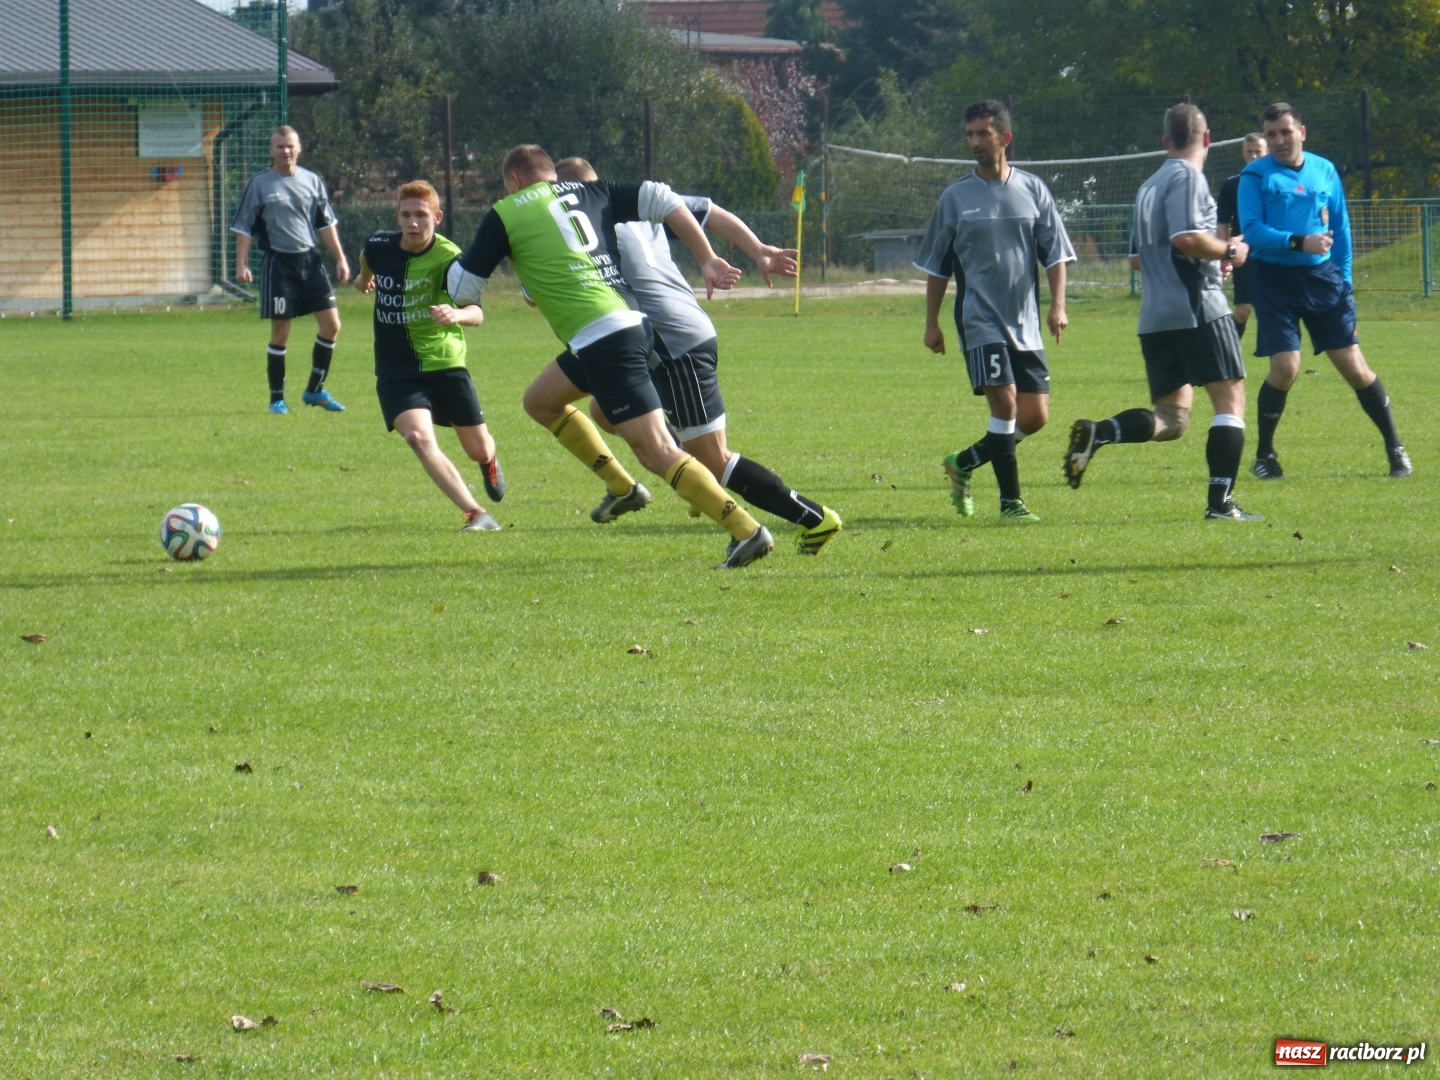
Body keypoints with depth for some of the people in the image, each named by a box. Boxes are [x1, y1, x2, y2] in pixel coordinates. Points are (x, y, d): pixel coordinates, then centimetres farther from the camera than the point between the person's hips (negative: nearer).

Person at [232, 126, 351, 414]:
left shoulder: (312, 181, 8)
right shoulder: (259, 184, -1)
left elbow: (326, 223, 13)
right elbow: (243, 227, 0)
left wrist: (340, 258, 7)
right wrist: (241, 264, -9)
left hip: (311, 260, 4)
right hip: (278, 263, -4)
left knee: (331, 325, -2)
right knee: (280, 333, -2)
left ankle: (315, 390, 13)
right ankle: (277, 398, 9)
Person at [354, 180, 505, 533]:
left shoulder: (448, 257, -18)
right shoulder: (380, 246, -6)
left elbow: (476, 313, -28)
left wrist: (457, 315, -52)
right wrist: (365, 278, 43)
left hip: (445, 364, -2)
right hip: (396, 370, 2)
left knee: (479, 450, 10)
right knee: (419, 437, -25)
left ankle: (490, 462, 51)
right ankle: (475, 514, -27)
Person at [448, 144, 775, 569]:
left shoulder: (503, 215, 4)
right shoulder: (588, 192, 19)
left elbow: (462, 289, 9)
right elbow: (661, 200, 10)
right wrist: (707, 259, 13)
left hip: (601, 339, -8)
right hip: (631, 322, 8)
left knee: (657, 452, -10)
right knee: (540, 401, 26)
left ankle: (747, 531, -17)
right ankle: (622, 487, 26)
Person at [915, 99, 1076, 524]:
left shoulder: (1032, 190, 5)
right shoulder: (956, 197, 3)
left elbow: (1056, 253, 7)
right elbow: (937, 266, 9)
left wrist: (1057, 305, -6)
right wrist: (932, 323, 7)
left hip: (1025, 321, 3)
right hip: (980, 319, -3)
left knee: (1035, 415, 1)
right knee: (1005, 402, -16)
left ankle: (964, 463, 22)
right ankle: (1010, 501, -9)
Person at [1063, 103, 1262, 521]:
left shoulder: (1149, 186, 21)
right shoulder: (1188, 178, -6)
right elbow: (1186, 238, -20)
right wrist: (1229, 252, -3)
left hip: (1155, 317, 8)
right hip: (1197, 309, -8)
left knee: (1170, 418, 7)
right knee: (1230, 399, 0)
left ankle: (1098, 433, -17)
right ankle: (1220, 502, -7)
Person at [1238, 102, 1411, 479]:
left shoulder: (1325, 172, 8)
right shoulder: (1256, 176, -3)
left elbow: (1341, 231, 15)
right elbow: (1252, 230, -12)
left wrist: (1343, 280, 8)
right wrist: (1299, 242, -24)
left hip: (1322, 278, 3)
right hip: (1276, 279, -3)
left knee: (1353, 365, -1)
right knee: (1285, 367, -12)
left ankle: (1395, 449, 10)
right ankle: (1264, 455, 8)